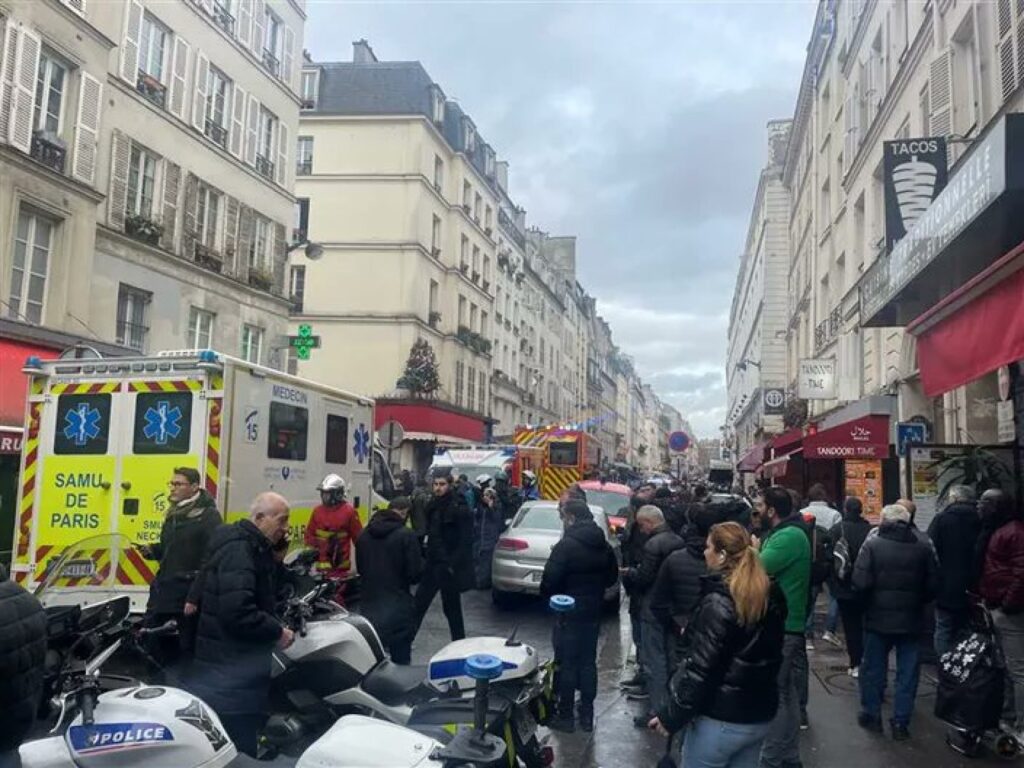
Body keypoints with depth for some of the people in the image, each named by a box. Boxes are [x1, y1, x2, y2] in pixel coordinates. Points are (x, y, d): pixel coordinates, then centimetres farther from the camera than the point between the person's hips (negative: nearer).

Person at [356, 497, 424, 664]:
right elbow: (415, 573, -13)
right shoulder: (406, 535, -13)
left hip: (368, 605, 6)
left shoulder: (364, 534, 5)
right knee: (401, 661, 3)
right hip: (398, 608, -6)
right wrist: (421, 562, 6)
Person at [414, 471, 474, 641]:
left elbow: (465, 542, -17)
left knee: (451, 608, 4)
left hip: (449, 567, -7)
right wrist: (426, 557, 9)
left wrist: (453, 565, -21)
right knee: (418, 603, 10)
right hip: (432, 564, 7)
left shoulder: (459, 509, -14)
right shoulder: (433, 506, 9)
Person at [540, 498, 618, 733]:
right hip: (593, 612, 7)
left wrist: (546, 593, 0)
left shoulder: (566, 546, -20)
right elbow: (612, 577, 14)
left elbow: (550, 580, -20)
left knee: (566, 663, 3)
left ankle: (565, 716, 12)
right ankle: (587, 715, 23)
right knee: (588, 661, 15)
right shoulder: (604, 546, 4)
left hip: (569, 613, -7)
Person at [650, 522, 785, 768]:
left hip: (719, 719, -7)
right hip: (760, 714, 7)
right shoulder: (771, 596, 2)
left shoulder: (718, 604, -21)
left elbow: (700, 669, -22)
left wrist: (671, 716, -13)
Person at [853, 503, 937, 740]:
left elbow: (860, 583, -18)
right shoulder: (922, 549, -4)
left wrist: (871, 598, 4)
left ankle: (871, 714, 25)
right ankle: (901, 722, 16)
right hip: (911, 620, 2)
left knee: (873, 668, 14)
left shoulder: (872, 545, -13)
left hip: (878, 618, -2)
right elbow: (932, 587, -1)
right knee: (907, 672, 12)